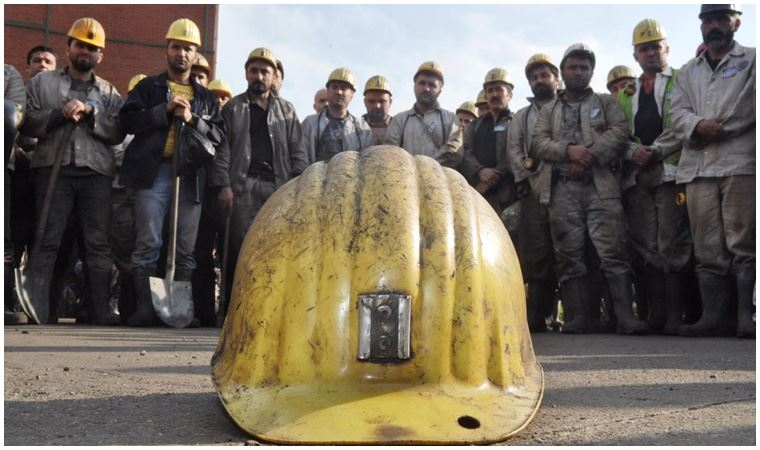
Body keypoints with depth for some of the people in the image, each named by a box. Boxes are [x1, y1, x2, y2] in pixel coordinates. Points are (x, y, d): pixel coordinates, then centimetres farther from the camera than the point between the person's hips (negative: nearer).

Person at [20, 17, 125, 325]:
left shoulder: (109, 92, 17)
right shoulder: (43, 82, 14)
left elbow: (118, 133, 4)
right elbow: (27, 123, 4)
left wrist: (89, 111, -9)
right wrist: (60, 113, -10)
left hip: (96, 173, 1)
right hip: (54, 169, -1)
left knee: (99, 243, 0)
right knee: (46, 241, -3)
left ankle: (101, 310, 2)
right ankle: (36, 311, -2)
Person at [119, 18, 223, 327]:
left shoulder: (205, 97, 19)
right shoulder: (148, 87, 13)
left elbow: (218, 135, 8)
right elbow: (127, 119, 0)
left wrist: (192, 120, -8)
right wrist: (165, 110, -8)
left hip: (191, 175, 2)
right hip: (153, 172, -2)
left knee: (186, 248, 3)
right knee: (148, 243, -5)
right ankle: (145, 308, -1)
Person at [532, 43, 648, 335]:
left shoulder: (606, 103, 17)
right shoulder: (548, 110, 21)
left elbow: (619, 131, 0)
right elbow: (539, 142, 6)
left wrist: (589, 155, -12)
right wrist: (569, 150, -13)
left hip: (601, 186, -2)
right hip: (562, 190, 2)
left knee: (614, 253, -10)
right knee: (569, 256, -1)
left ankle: (625, 316, -12)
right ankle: (578, 318, 2)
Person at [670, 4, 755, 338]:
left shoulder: (751, 60, 13)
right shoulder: (687, 72, 25)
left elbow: (749, 109, -1)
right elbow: (677, 114, 11)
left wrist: (713, 131, -3)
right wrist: (699, 126, -9)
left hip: (740, 163, -4)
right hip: (698, 169, 4)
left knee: (743, 244, -9)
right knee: (708, 250, 2)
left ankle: (747, 318, -7)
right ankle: (714, 316, 4)